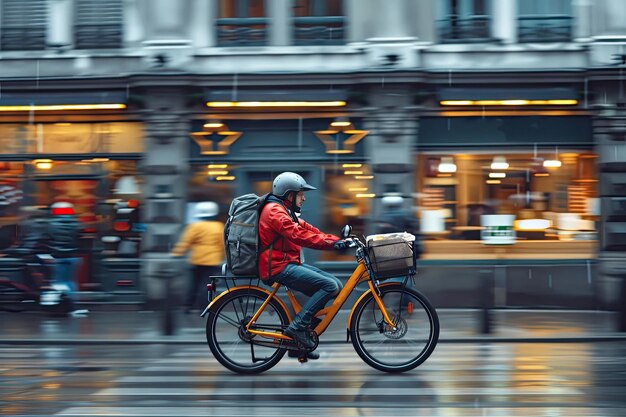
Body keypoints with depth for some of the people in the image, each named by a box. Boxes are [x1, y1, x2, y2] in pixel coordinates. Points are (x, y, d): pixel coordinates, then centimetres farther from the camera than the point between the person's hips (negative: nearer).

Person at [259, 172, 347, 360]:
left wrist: (338, 241, 2)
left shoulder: (286, 211, 22)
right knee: (330, 286, -20)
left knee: (335, 285, 4)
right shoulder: (274, 211, -11)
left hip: (289, 263, 10)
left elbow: (309, 231, 15)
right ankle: (297, 327, -16)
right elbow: (298, 235, -24)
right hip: (279, 267, -10)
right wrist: (331, 244, -27)